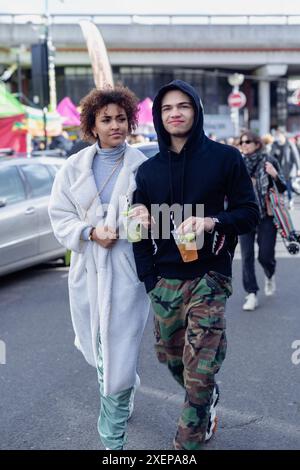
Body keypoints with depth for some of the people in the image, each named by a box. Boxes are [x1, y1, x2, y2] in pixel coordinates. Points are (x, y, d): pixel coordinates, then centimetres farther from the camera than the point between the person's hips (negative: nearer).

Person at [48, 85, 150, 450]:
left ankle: (113, 438, 16)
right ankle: (125, 390, 49)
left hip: (127, 272, -4)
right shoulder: (74, 167, 5)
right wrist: (91, 233, -11)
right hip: (87, 271, 4)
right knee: (96, 350, 18)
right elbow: (59, 216, 4)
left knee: (119, 355, -3)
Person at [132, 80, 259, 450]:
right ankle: (206, 405, 44)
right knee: (171, 357, 16)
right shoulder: (148, 170, 7)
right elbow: (141, 230, 9)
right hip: (165, 281, 4)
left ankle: (188, 442, 12)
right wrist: (149, 281, 1)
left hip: (208, 278, -4)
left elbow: (249, 212, -1)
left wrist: (212, 222, -20)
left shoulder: (225, 158, -1)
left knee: (199, 371, -6)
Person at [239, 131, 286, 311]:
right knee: (247, 256, -3)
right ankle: (252, 295, 5)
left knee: (265, 255, 1)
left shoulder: (269, 161, -3)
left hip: (266, 215, -2)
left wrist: (274, 175, -18)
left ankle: (270, 276, 35)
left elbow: (282, 188, 0)